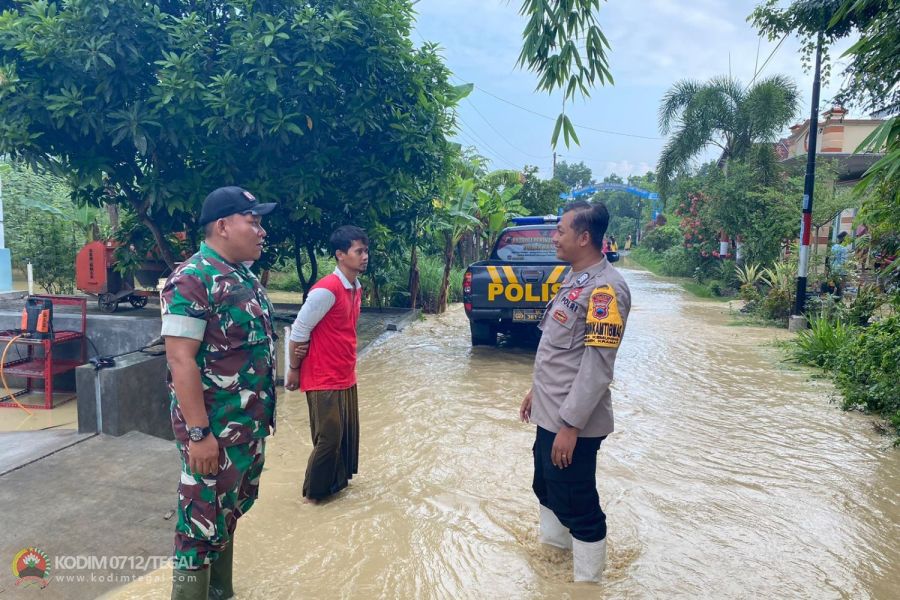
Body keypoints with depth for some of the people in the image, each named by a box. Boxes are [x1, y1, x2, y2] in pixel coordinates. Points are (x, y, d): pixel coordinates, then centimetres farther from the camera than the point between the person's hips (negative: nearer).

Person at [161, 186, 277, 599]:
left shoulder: (245, 277, 10)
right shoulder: (191, 281, -18)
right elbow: (181, 360, -22)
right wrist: (198, 433, -23)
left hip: (250, 424, 9)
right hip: (215, 429, -9)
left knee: (230, 512, 21)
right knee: (203, 522, 4)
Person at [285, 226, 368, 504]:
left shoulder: (356, 288, 7)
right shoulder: (326, 290, -21)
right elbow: (299, 331, -15)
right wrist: (294, 369, -5)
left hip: (346, 376, 8)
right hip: (324, 379, -8)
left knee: (348, 433, 17)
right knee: (329, 437, 2)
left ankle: (338, 480, 36)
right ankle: (314, 492, 21)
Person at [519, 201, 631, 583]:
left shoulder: (605, 289, -21)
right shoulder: (575, 279, 10)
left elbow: (596, 366, -24)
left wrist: (570, 425, -23)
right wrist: (537, 391, 21)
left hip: (572, 421, -10)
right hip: (549, 413, 10)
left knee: (577, 505, 3)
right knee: (547, 489, 24)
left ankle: (587, 579, 21)